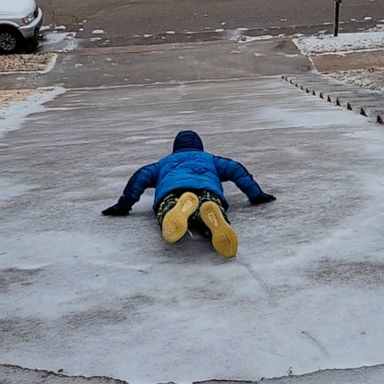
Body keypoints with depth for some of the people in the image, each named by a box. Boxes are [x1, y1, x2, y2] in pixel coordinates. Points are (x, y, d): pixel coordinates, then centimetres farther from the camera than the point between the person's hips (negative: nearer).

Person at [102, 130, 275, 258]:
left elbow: (142, 175, 28)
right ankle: (212, 215, -66)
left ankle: (180, 211, -66)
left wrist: (123, 205, 27)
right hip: (207, 189, 0)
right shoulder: (210, 159, 44)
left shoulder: (164, 162, 43)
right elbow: (235, 169, 32)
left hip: (171, 190, 0)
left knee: (169, 228, -30)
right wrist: (256, 195, 34)